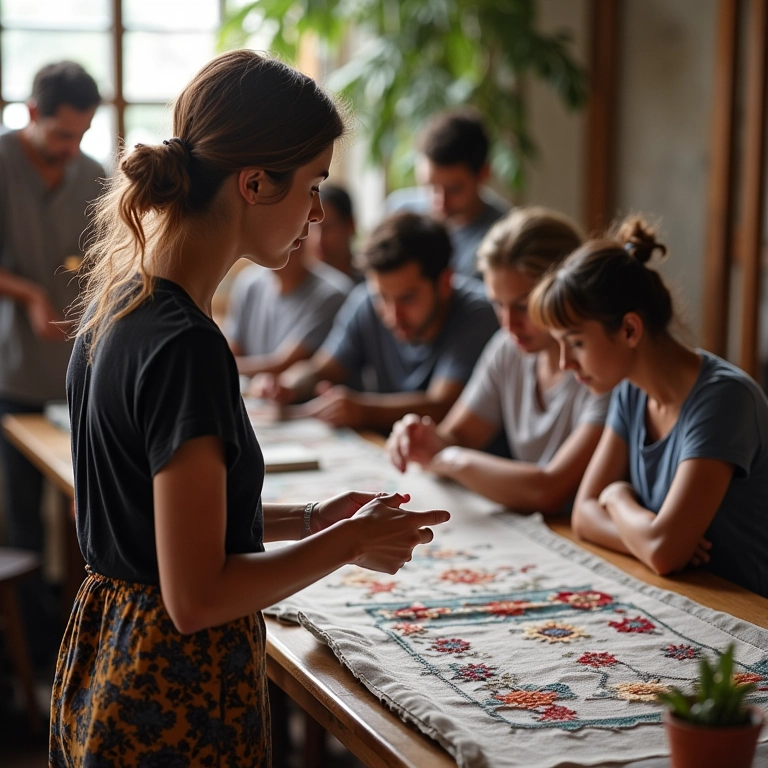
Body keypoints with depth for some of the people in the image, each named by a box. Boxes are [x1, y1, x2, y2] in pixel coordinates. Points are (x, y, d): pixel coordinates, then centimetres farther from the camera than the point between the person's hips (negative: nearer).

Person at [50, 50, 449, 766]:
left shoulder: (116, 299, 3)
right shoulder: (186, 347, -24)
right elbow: (197, 595, -23)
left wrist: (309, 518, 8)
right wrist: (349, 542, -11)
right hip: (174, 705, -9)